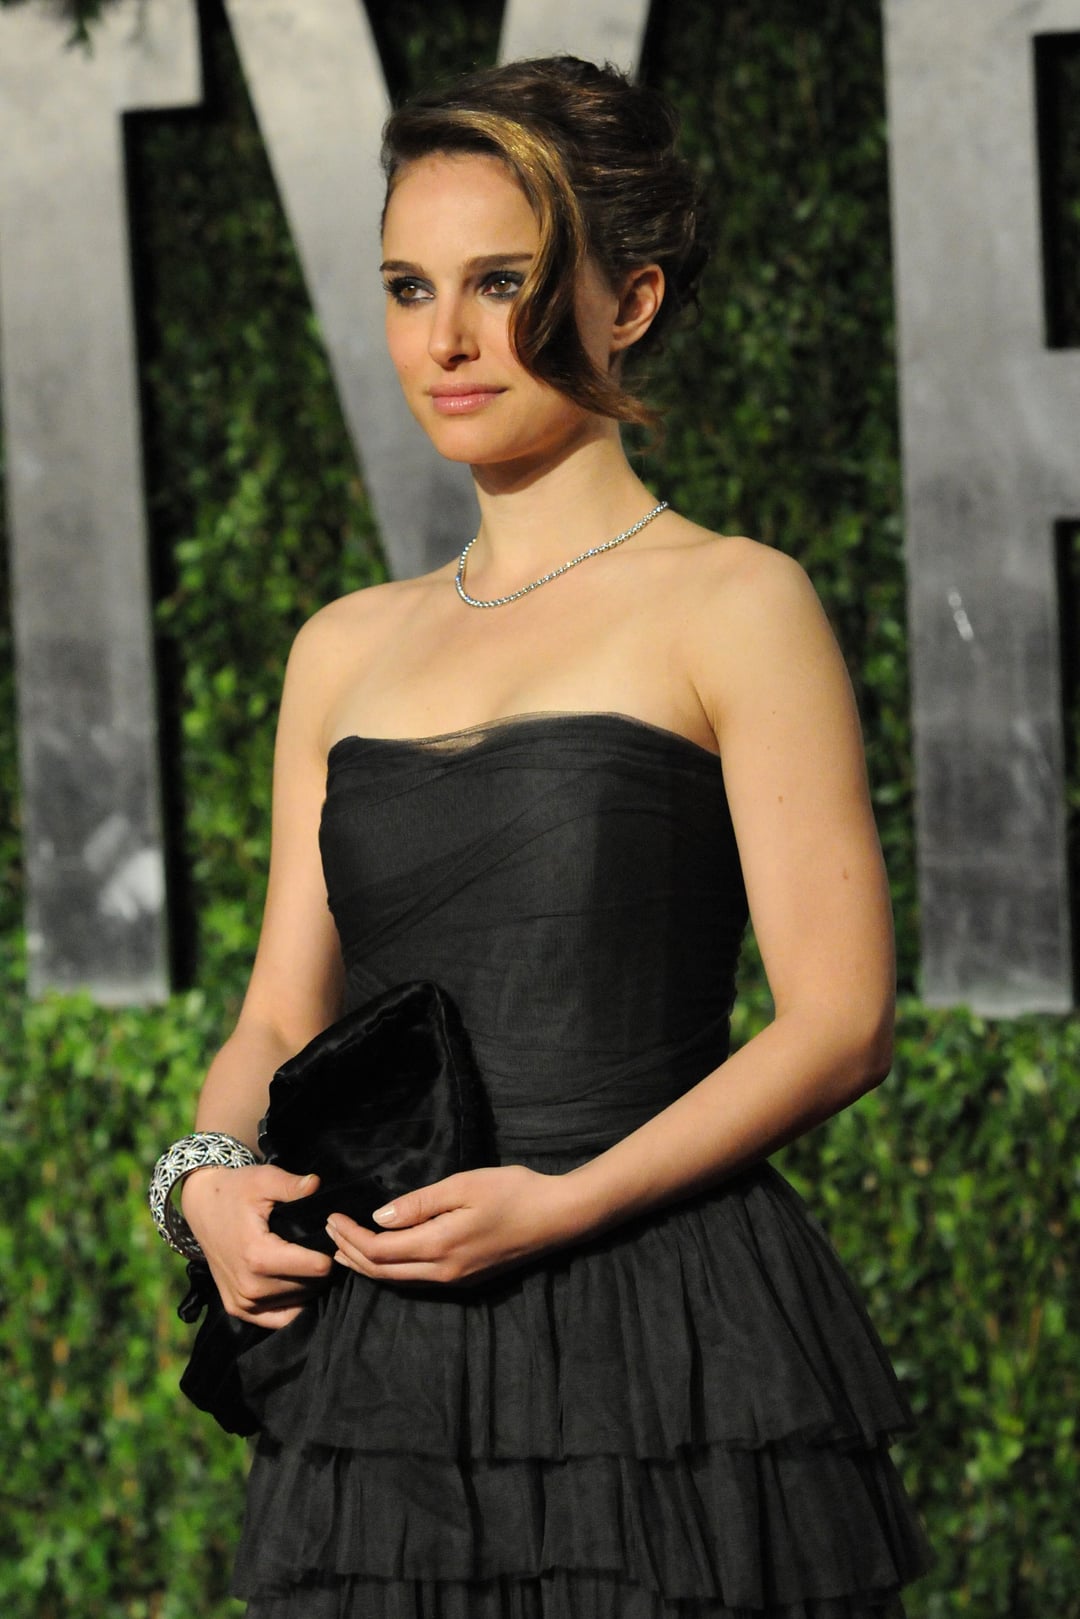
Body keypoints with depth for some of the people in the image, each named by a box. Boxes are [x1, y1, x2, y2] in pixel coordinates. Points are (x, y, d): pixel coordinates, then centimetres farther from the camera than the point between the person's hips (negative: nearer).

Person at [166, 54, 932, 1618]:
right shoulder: (347, 649, 15)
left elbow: (840, 1018, -7)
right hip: (382, 1372, 5)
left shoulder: (732, 607, -2)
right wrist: (216, 1175, -6)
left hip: (664, 1369, -5)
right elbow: (282, 1018, 16)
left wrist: (562, 1202, -18)